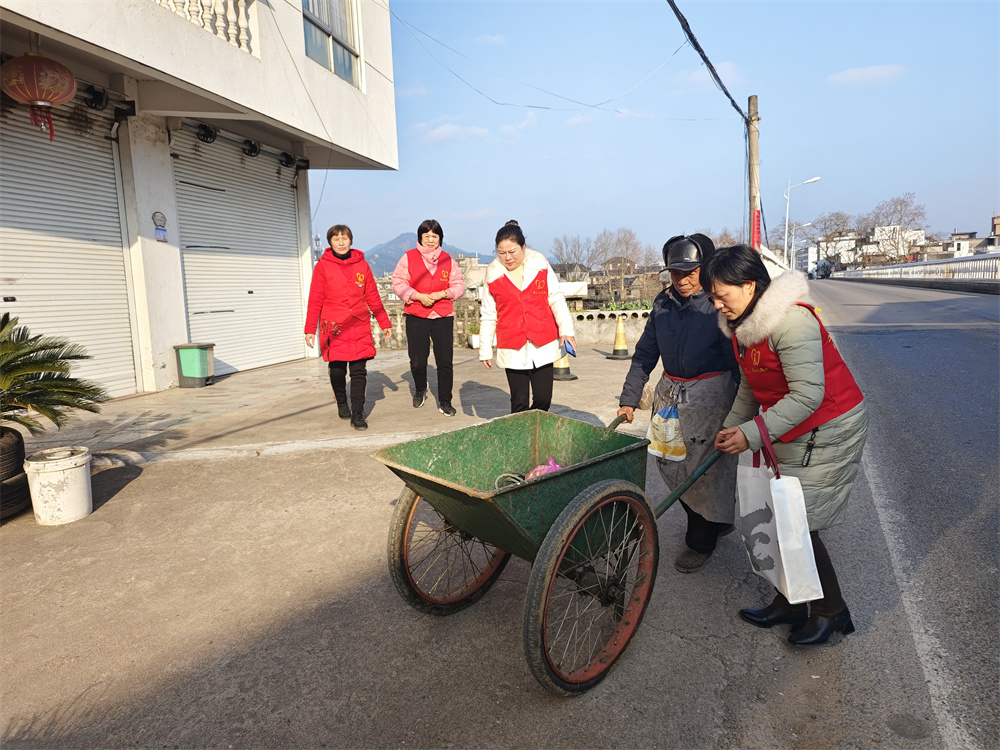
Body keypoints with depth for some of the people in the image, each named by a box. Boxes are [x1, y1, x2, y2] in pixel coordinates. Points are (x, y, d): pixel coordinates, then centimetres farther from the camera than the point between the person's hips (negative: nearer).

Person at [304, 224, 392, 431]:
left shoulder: (362, 264, 7)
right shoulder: (323, 266, 1)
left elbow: (372, 296, 11)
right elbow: (315, 300, 0)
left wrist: (384, 323, 11)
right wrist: (310, 329, -3)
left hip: (360, 327, 1)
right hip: (333, 327, -1)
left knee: (359, 371, -2)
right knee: (337, 370, 9)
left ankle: (357, 414, 2)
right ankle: (342, 404, 32)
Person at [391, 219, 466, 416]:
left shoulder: (447, 260, 9)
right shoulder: (408, 257, 3)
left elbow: (459, 285, 7)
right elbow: (398, 283, -1)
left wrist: (441, 294, -10)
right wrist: (419, 296, -13)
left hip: (443, 317, 1)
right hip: (416, 317, -1)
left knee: (445, 362, -1)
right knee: (417, 361, 0)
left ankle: (445, 402, 13)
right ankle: (420, 389, 33)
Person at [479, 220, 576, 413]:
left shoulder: (540, 263, 1)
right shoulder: (493, 274, 1)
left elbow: (556, 299, 6)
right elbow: (488, 316, 7)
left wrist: (566, 328, -6)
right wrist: (485, 350, 7)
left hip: (543, 346, 1)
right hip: (513, 350, 0)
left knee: (543, 400, 1)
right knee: (519, 404, 2)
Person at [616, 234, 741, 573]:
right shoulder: (664, 302, 3)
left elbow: (738, 362, -12)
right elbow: (645, 354, 8)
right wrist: (629, 399, 7)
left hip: (710, 396, -6)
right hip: (670, 393, 6)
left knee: (704, 469, 2)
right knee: (671, 466, 11)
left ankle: (701, 542, 24)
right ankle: (718, 521, 36)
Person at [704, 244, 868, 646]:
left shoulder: (790, 319, -25)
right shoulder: (741, 323, 5)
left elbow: (808, 394, -28)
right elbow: (751, 386, 15)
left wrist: (751, 434, -28)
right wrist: (731, 427, 10)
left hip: (827, 431, -9)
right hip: (792, 432, 9)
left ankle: (832, 611, 18)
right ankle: (788, 605, 28)